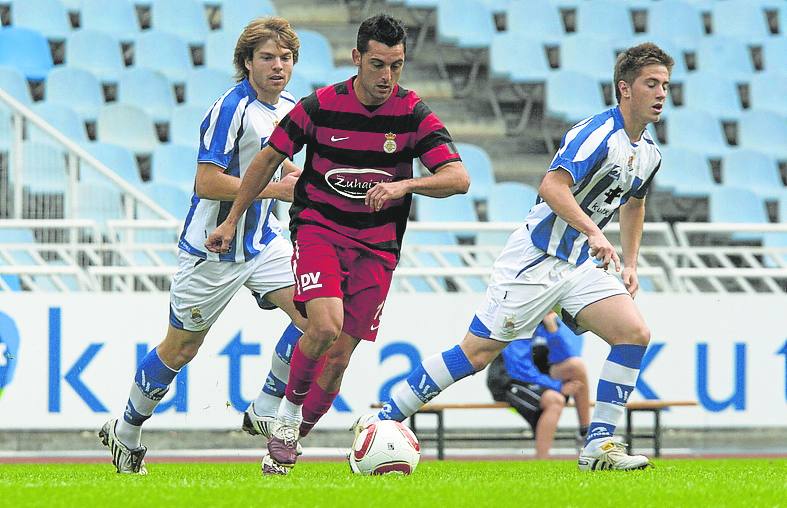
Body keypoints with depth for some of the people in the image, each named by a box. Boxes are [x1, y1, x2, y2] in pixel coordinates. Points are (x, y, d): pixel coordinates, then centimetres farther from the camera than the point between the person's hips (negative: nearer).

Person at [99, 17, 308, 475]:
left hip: (262, 240, 7)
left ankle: (265, 411, 2)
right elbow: (207, 183, -25)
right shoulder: (232, 108, -21)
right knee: (181, 349, 5)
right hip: (213, 248, -7)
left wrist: (296, 176, 2)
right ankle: (126, 433, 25)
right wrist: (275, 189, -24)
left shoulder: (288, 109, 6)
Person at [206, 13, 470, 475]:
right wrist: (233, 220, 9)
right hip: (318, 228, -2)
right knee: (325, 325, -26)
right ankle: (288, 410, -1)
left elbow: (459, 177, -16)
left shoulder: (415, 115, -8)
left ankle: (290, 442, 19)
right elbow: (270, 158, 5)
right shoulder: (320, 107, -9)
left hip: (377, 246, 2)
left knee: (339, 356, -1)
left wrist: (404, 185, -33)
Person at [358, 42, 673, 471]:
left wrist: (630, 264, 21)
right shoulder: (597, 133, -19)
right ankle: (383, 418, 3)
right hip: (536, 258, -8)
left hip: (583, 266, 8)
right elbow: (552, 185, -33)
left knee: (634, 333, -12)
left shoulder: (649, 153, 9)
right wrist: (593, 233, -41)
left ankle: (598, 447, -8)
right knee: (477, 352, -7)